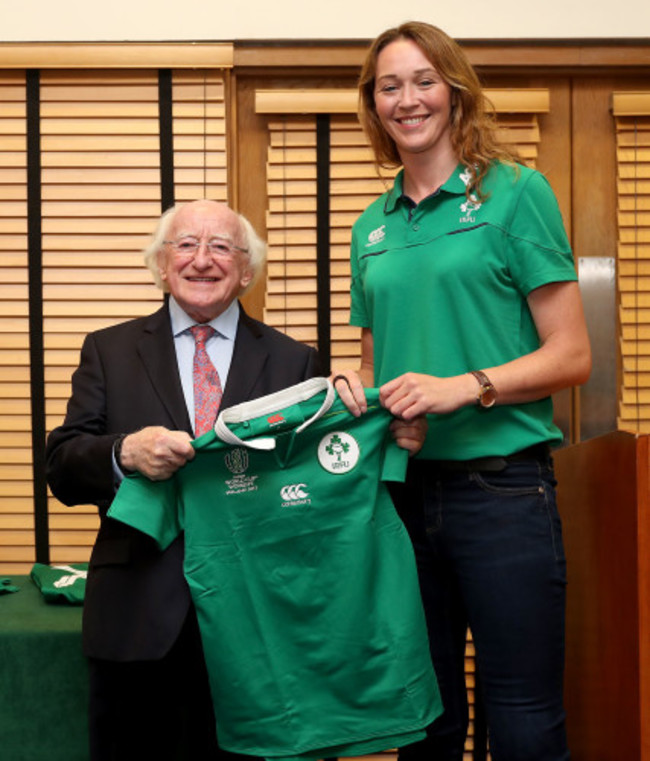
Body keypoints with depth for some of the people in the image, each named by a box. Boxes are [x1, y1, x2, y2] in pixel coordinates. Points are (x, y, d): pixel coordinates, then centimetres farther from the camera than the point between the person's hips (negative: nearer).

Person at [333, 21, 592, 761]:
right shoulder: (373, 227, 12)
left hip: (500, 484, -4)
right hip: (399, 485, 5)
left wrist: (466, 387, -19)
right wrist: (354, 390, -1)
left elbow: (570, 356, -5)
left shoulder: (514, 192, -2)